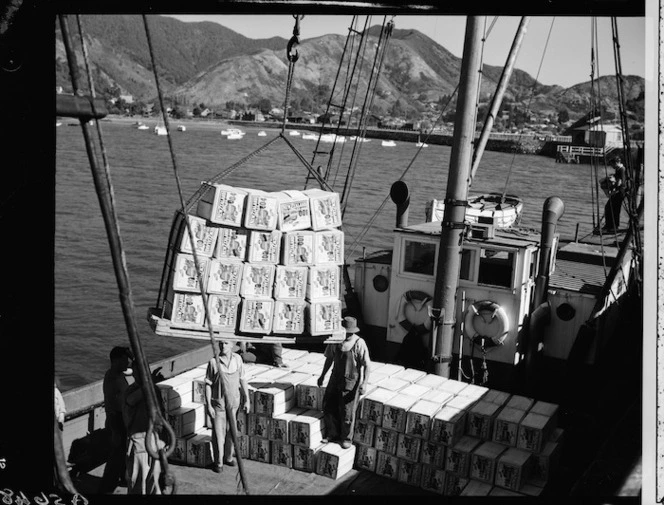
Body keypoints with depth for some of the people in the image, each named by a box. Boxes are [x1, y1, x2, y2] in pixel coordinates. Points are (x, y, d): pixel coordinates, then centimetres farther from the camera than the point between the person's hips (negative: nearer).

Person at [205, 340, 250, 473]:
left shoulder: (237, 359, -5)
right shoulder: (214, 362, -15)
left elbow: (242, 380, 4)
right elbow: (208, 385, -10)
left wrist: (247, 400, 3)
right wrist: (208, 405, -11)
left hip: (234, 403, 4)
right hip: (218, 404, -3)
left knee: (231, 432, 17)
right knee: (218, 434, 4)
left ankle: (228, 457, 37)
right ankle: (218, 462, 20)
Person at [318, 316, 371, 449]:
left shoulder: (359, 343, -16)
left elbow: (367, 365, -14)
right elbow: (329, 358, 12)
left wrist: (364, 383, -21)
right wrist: (323, 376, 17)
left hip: (351, 381, -5)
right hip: (336, 378, 5)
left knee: (347, 411, 1)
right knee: (328, 407, 9)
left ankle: (346, 438, 21)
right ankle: (332, 434, 28)